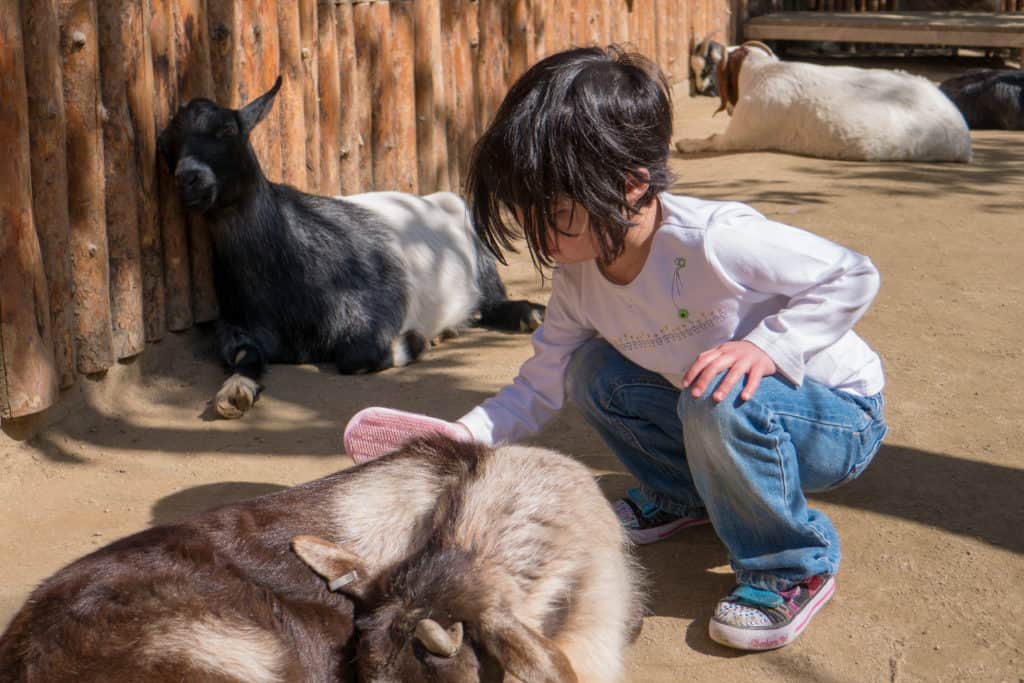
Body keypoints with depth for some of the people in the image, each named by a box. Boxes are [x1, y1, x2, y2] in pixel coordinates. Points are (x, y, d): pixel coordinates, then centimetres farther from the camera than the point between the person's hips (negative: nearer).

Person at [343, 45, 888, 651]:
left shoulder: (712, 241, -31)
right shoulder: (578, 281, -8)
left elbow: (855, 277, -23)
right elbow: (541, 386, -1)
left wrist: (766, 346, -34)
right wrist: (465, 435, -16)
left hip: (840, 419, -7)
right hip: (712, 424, 7)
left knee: (720, 400, -36)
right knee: (593, 371, -4)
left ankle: (794, 569, -13)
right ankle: (682, 495, 19)